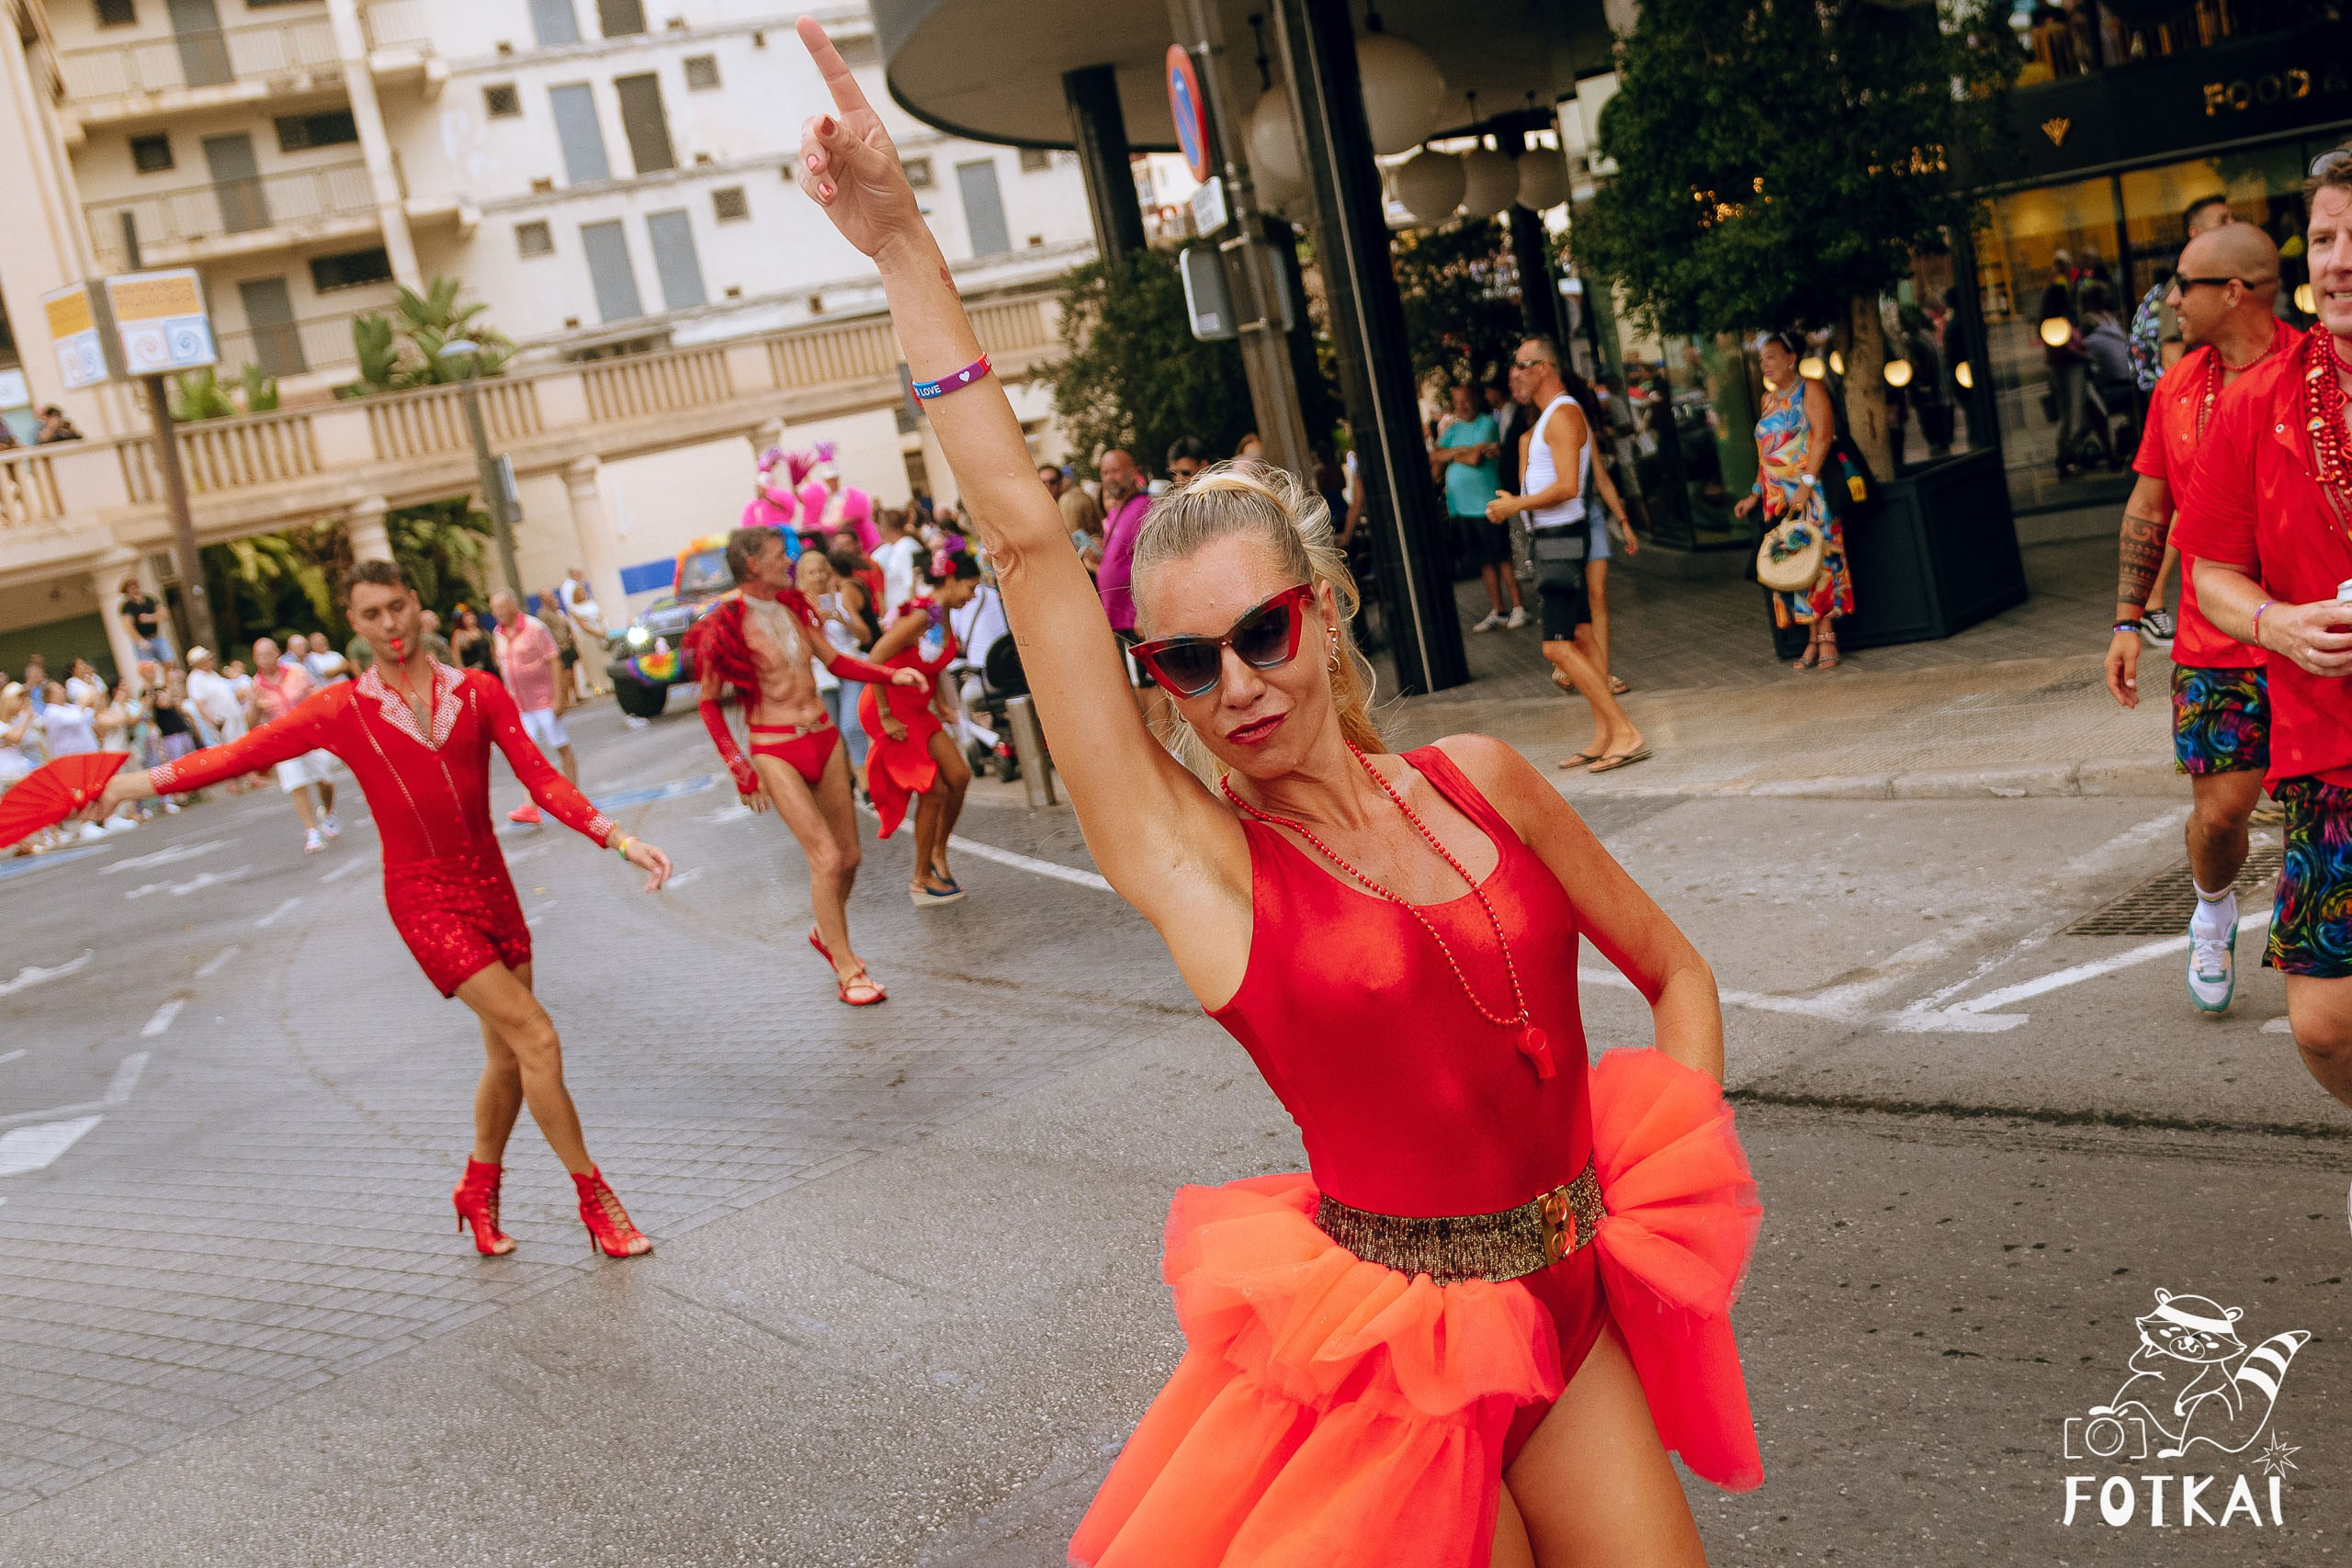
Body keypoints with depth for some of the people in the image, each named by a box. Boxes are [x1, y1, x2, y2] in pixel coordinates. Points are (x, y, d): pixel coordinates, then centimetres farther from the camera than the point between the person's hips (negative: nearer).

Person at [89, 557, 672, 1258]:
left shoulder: (479, 692, 2)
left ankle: (478, 1191, 34)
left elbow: (544, 781, -2)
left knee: (510, 1054, 11)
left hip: (490, 884, 4)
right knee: (536, 1039, -12)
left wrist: (621, 841, -12)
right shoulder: (343, 710, -2)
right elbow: (244, 753, 0)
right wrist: (144, 781, -4)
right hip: (424, 898, -4)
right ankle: (594, 1197, -1)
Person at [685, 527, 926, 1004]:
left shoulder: (791, 606, 7)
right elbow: (709, 704, -5)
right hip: (776, 751, -6)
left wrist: (891, 675, 0)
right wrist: (740, 769, -9)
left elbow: (835, 660, 14)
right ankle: (848, 970, -2)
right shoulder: (725, 625, -11)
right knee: (826, 858, -13)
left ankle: (827, 934, 37)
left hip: (824, 738, 6)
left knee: (849, 856, 10)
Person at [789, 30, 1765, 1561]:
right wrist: (908, 254, -17)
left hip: (1578, 1316, 4)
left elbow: (1675, 973, 12)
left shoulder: (1481, 781, -1)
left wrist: (1678, 1178, -1)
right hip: (1389, 1342, -3)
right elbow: (1029, 540, -16)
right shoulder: (1195, 862, -11)